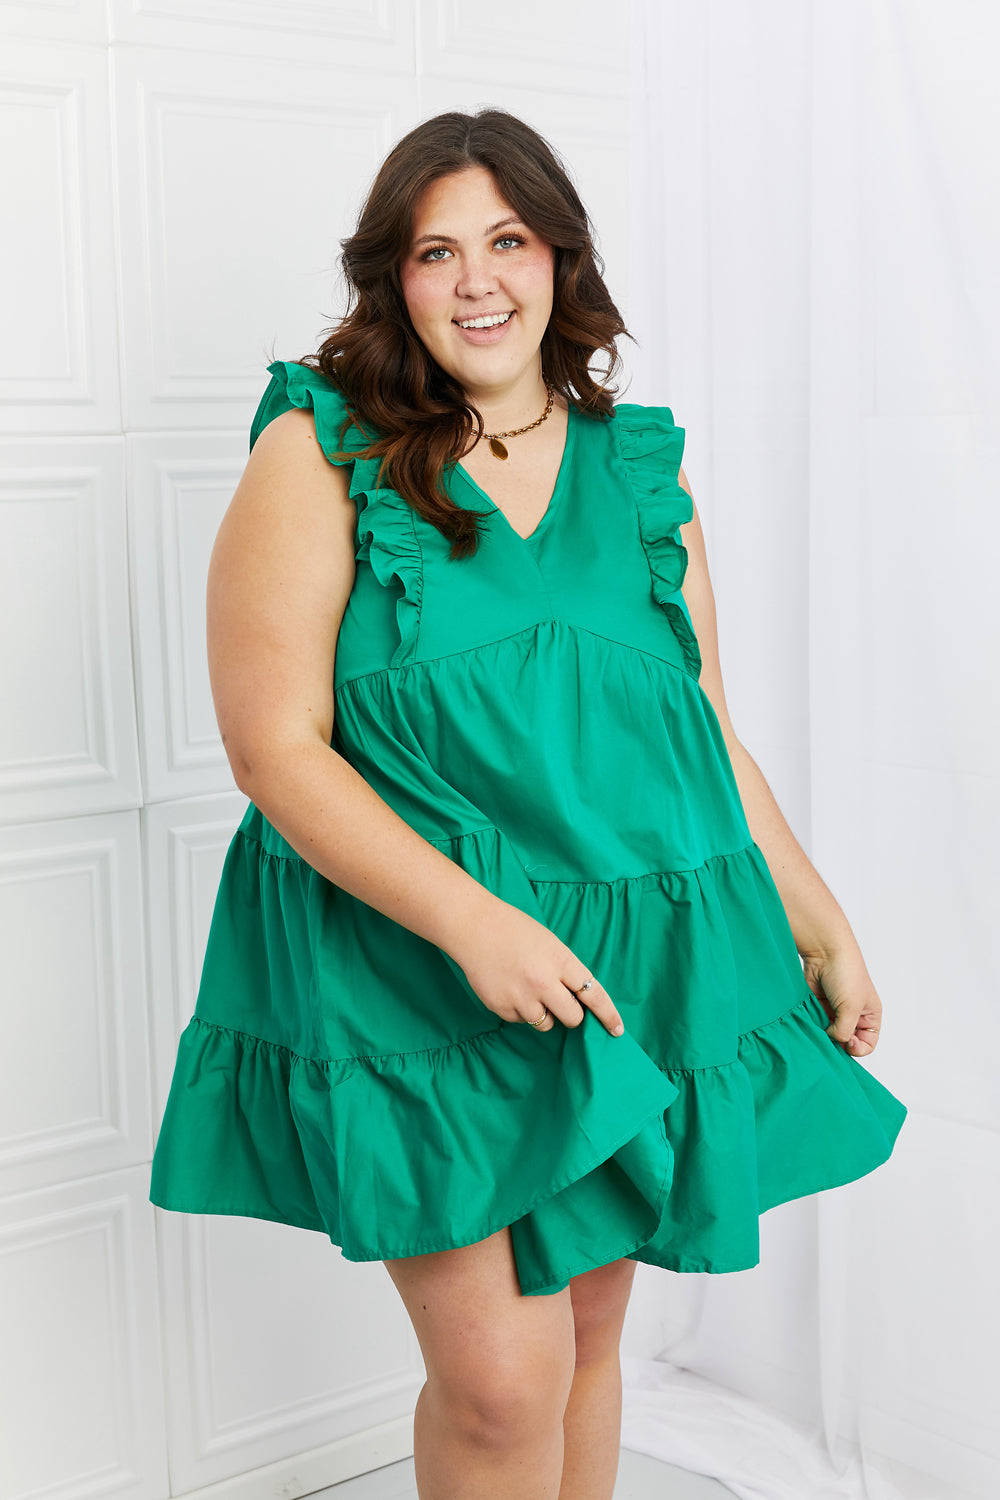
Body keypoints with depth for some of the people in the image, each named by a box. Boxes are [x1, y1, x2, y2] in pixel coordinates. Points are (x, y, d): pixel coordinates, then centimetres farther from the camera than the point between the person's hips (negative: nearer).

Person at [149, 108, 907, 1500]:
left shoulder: (640, 468, 9)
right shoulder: (320, 458, -4)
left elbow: (710, 733, 16)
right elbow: (275, 746, -10)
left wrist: (822, 925, 15)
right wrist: (471, 918, -20)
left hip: (637, 965, 4)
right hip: (413, 968, -4)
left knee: (588, 1331, 14)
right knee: (499, 1376, -7)